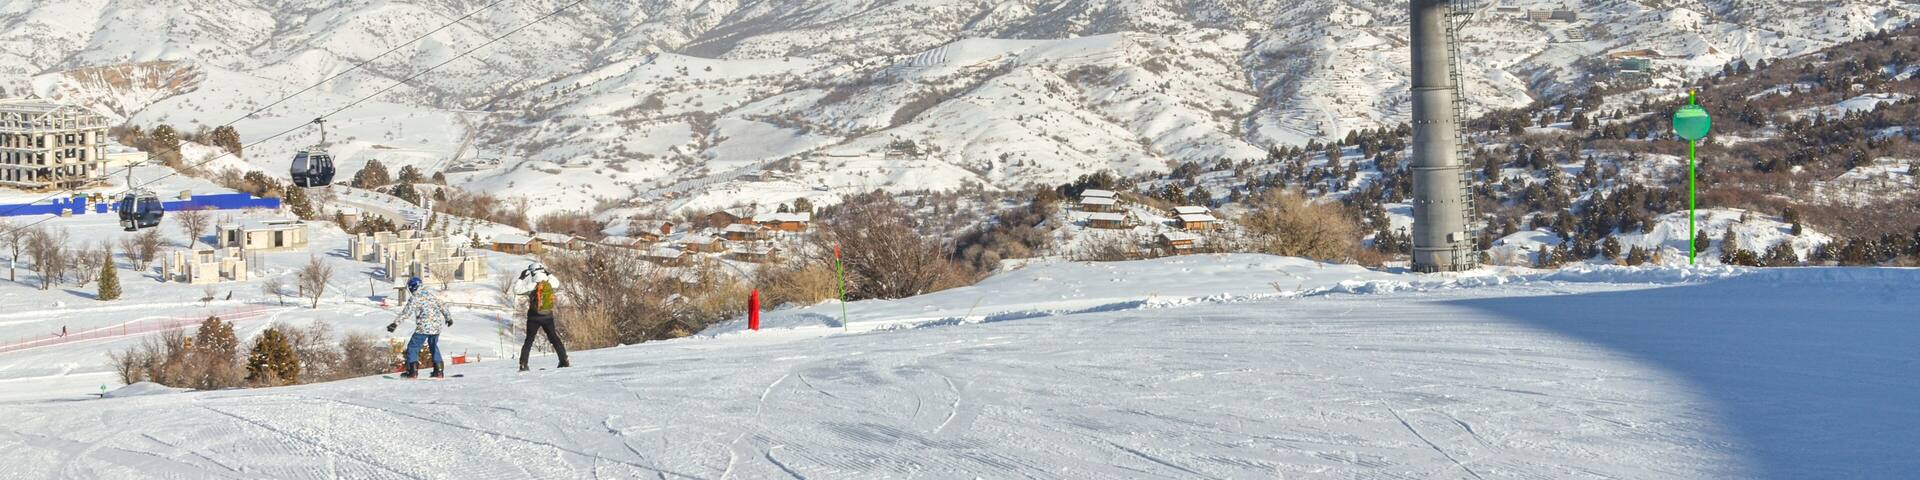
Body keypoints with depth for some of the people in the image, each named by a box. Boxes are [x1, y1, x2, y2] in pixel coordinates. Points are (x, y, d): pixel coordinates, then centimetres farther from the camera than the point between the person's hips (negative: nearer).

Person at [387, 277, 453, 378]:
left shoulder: (414, 298, -5)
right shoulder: (429, 294, 14)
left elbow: (406, 312, -16)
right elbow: (442, 306, 21)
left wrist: (395, 323, -19)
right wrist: (448, 318, 35)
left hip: (424, 327, -6)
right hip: (436, 326, 6)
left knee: (413, 346, 4)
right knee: (434, 347, 22)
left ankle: (413, 371, -5)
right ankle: (439, 371, 17)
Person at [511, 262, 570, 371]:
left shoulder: (532, 286, -15)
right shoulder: (551, 284, -5)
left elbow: (516, 290, -11)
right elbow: (557, 284, 19)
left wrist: (521, 278, -3)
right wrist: (549, 274, 22)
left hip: (534, 317, -2)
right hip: (548, 316, 2)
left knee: (529, 341, 7)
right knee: (555, 339, 12)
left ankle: (523, 365, 2)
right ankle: (564, 361, 8)